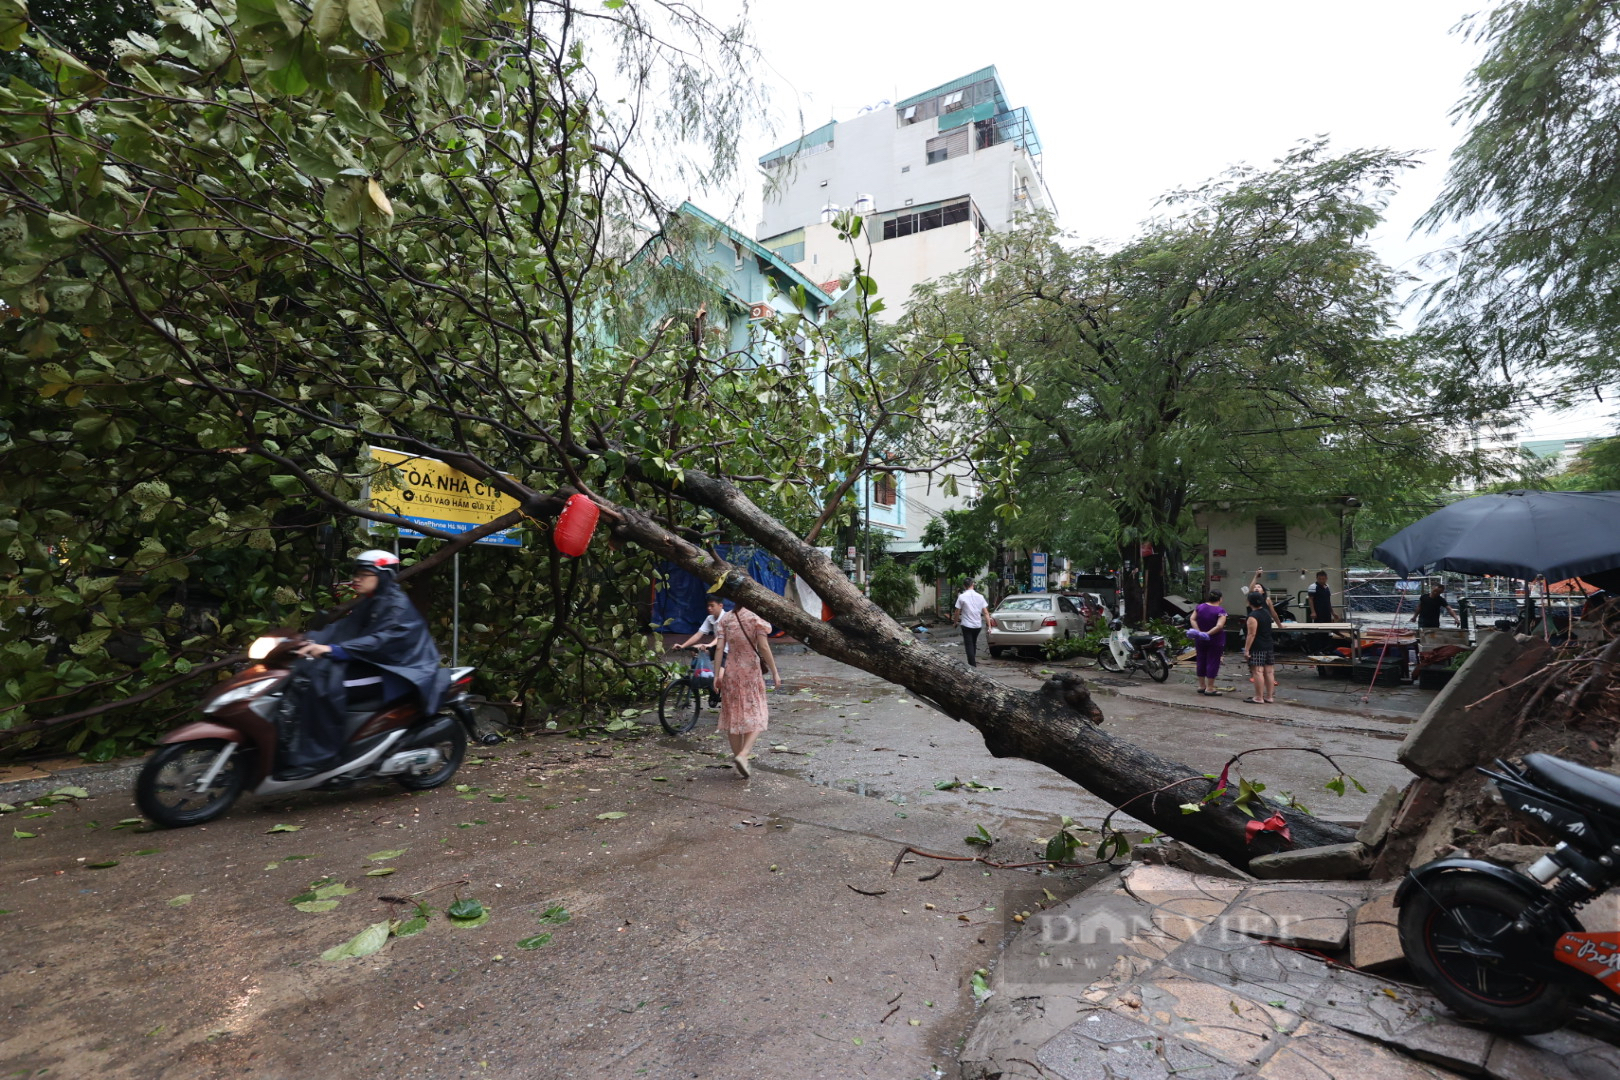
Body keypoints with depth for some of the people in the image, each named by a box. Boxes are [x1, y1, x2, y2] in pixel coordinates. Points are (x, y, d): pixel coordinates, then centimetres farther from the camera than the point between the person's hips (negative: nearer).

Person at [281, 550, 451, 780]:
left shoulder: (397, 605, -12)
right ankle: (296, 748, -7)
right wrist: (310, 640, -11)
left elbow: (380, 640, -26)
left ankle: (317, 756, -23)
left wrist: (334, 649, -35)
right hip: (368, 664, 9)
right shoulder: (367, 604, 18)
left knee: (325, 681, -27)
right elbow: (342, 629, 6)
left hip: (393, 670, -9)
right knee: (304, 675, -6)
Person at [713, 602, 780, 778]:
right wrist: (774, 672, -6)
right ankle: (743, 755, -14)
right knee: (755, 715, 5)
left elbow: (719, 648, -5)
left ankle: (737, 756, 19)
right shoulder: (755, 618, -7)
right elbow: (763, 647, -12)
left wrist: (717, 675, -3)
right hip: (751, 671, -3)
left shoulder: (724, 620, 1)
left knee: (733, 715, 13)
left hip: (731, 671, 3)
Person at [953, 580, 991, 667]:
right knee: (974, 644, 21)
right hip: (978, 625, 4)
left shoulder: (962, 597, -10)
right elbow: (985, 612, -2)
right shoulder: (980, 596, 0)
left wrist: (956, 622, 10)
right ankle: (973, 661, 33)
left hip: (966, 625, -4)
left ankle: (973, 665, -7)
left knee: (969, 645, -1)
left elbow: (957, 612, -7)